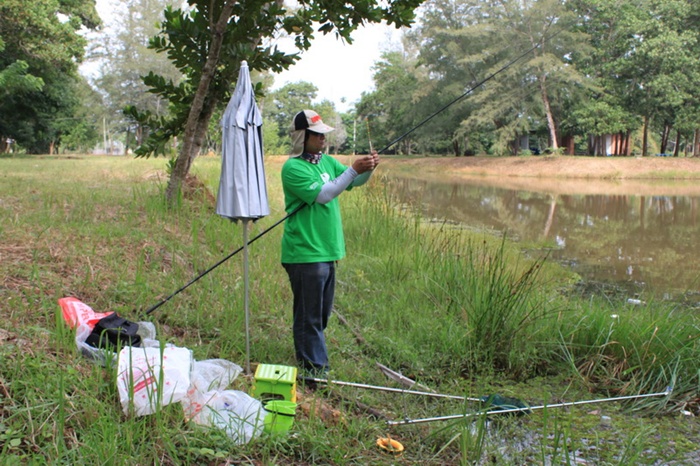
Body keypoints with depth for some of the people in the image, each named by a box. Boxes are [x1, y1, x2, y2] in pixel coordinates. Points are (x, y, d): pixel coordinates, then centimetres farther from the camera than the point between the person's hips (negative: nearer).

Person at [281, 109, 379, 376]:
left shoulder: (326, 161, 12)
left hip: (327, 251, 9)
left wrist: (368, 169, -6)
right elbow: (323, 194, -22)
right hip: (305, 254, -9)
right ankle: (314, 369, 8)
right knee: (309, 315, -1)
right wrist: (353, 169, -23)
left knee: (322, 313, 18)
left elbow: (355, 182, 15)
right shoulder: (293, 168, -14)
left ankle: (310, 360, 33)